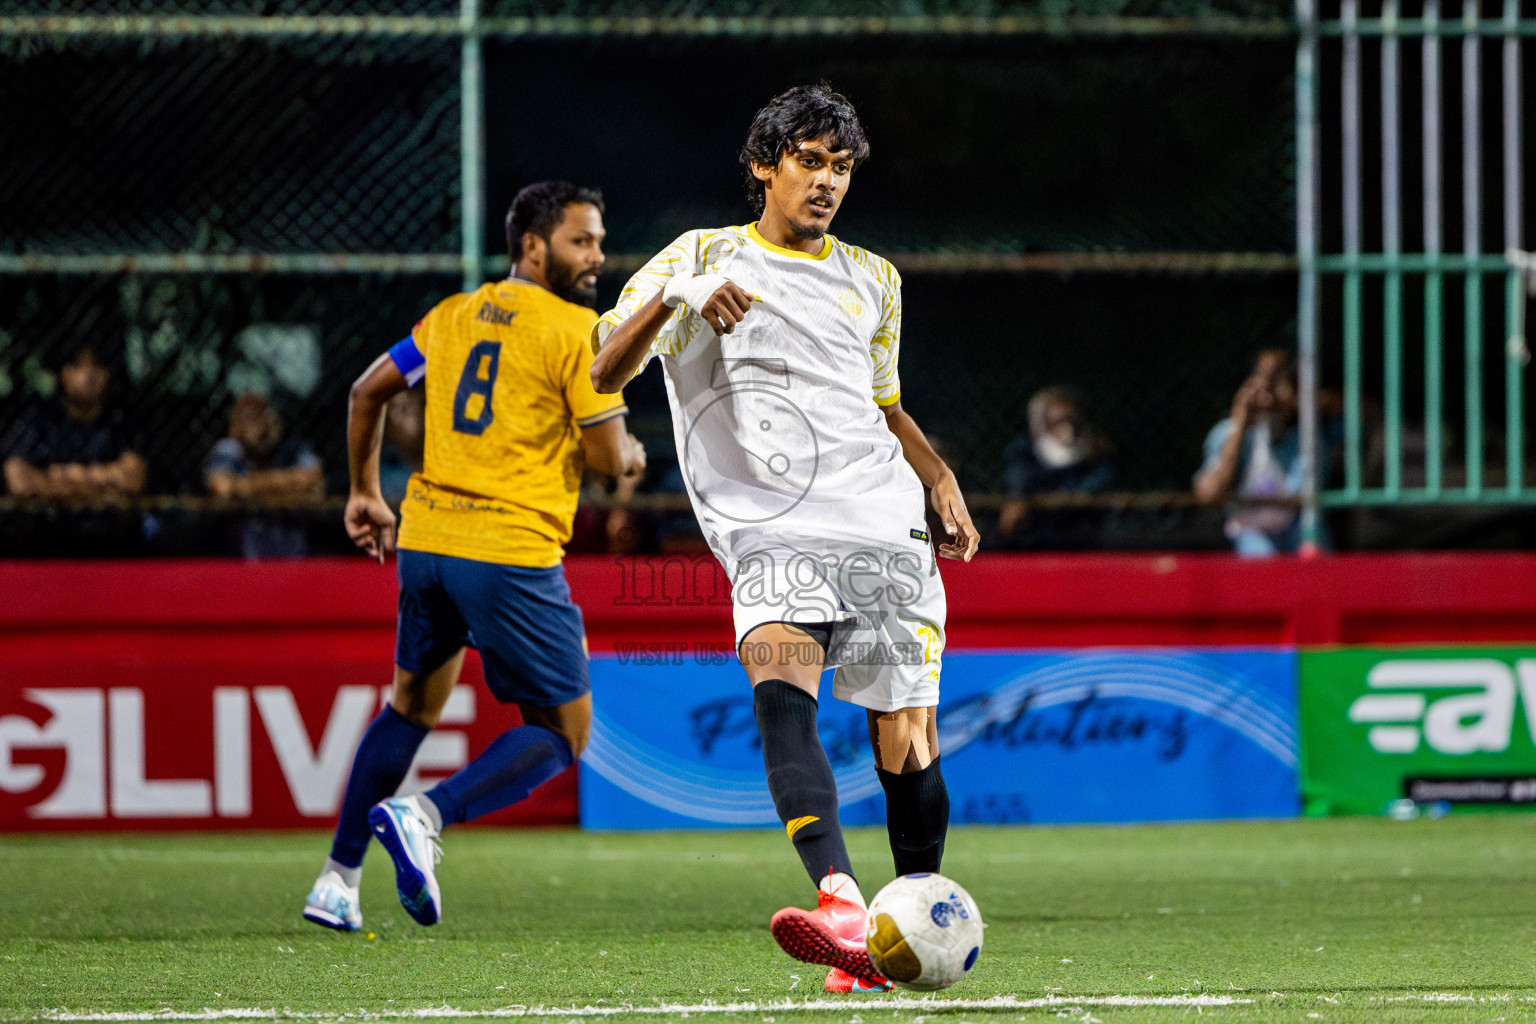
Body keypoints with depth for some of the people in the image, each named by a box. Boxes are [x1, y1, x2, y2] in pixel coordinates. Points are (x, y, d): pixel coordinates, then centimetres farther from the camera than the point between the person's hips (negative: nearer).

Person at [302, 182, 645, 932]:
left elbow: (366, 392, 21)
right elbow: (608, 458, -8)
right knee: (562, 731, 4)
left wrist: (365, 493, 32)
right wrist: (630, 454, 16)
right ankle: (425, 814, -19)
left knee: (412, 707, 25)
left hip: (424, 539, 7)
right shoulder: (576, 331, -6)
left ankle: (337, 881, 21)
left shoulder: (455, 315, 13)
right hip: (511, 554, -7)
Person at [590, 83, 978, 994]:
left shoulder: (873, 281, 21)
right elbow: (606, 373, -1)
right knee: (780, 681, -30)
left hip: (884, 526, 4)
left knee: (907, 737, -4)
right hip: (771, 532, -4)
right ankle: (841, 905, -47)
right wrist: (672, 298, -19)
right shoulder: (700, 259, 9)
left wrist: (941, 477, 17)